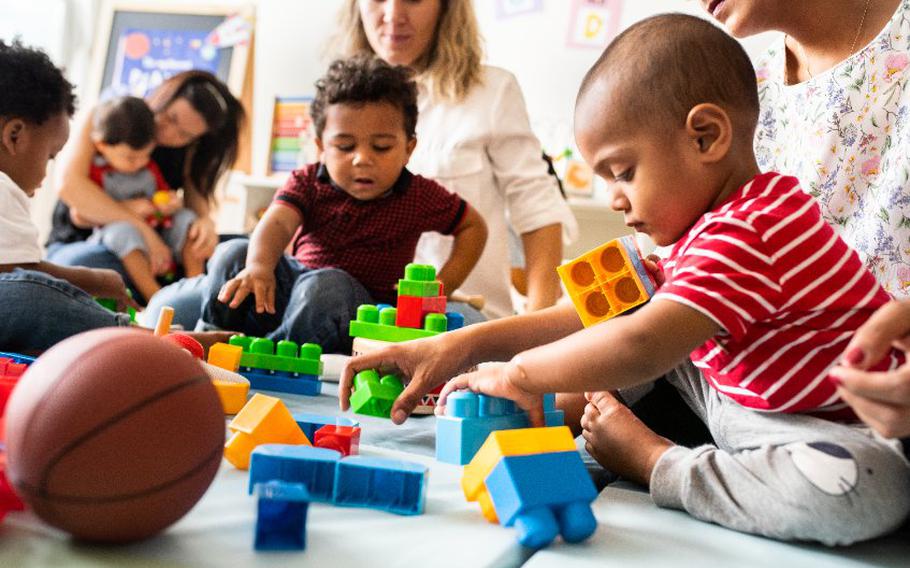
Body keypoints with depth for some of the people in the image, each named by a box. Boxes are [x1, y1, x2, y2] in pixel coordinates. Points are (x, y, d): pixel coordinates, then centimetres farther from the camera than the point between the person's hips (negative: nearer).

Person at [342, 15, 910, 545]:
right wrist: (465, 343, -5)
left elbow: (640, 347, -37)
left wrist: (520, 371, -21)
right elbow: (604, 314, 3)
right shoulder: (712, 227, 6)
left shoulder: (747, 235, -27)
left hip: (839, 427, -8)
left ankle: (651, 460, -25)